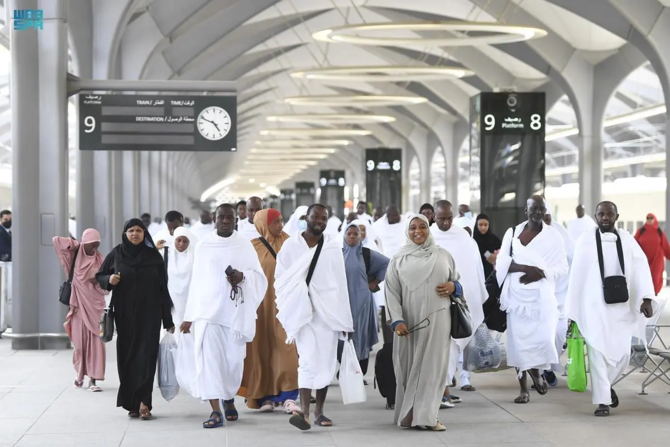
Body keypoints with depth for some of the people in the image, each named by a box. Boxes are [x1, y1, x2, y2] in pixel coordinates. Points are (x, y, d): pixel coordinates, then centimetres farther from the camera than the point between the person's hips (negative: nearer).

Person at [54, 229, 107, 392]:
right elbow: (57, 241, -8)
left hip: (95, 304, 0)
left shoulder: (99, 259, 2)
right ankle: (80, 374, 25)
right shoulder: (75, 255, 0)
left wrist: (99, 282, -15)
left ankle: (93, 379, -7)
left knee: (95, 340, -7)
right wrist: (76, 244, -4)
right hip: (80, 303, 0)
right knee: (80, 340, 5)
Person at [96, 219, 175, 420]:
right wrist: (109, 280, -16)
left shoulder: (154, 256, 1)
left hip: (149, 314, -1)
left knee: (146, 356, -8)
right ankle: (132, 403, 12)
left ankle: (143, 403, -11)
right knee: (127, 356, 3)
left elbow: (162, 288, 2)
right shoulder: (116, 254, 2)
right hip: (125, 314, 1)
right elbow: (99, 276, 9)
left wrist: (168, 319, -1)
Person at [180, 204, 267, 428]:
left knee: (233, 359, 4)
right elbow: (197, 281, 8)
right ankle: (215, 411, -12)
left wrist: (243, 277, -18)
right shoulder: (203, 245, 5)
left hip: (235, 311, 0)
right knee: (208, 357, -12)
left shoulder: (245, 246, 4)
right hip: (208, 310, 0)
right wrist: (189, 315, 8)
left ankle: (229, 399, 32)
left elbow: (260, 276, 4)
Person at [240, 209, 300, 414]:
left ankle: (288, 397, -8)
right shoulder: (252, 248, 1)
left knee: (285, 348, -7)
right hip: (261, 304, -1)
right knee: (262, 349, 3)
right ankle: (265, 397, 10)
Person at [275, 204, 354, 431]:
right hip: (303, 311, -2)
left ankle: (319, 411, 15)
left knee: (326, 362, 5)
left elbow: (341, 282, 5)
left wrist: (344, 319, 4)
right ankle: (305, 412, -19)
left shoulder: (334, 246, 4)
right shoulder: (291, 245, 0)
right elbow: (280, 278, 3)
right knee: (308, 359, -14)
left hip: (328, 310, 2)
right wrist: (287, 309, -4)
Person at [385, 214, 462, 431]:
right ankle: (409, 414, 5)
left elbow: (457, 281, 18)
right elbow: (392, 292, -1)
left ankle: (427, 415, -3)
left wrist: (453, 287, -7)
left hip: (437, 319, 0)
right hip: (409, 321, 0)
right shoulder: (398, 260, 6)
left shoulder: (443, 255, 11)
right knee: (409, 365, 1)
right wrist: (397, 320, -13)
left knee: (432, 365, -4)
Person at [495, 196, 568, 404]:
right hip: (517, 295, 1)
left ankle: (536, 372, 19)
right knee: (519, 341, 0)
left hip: (542, 297, -1)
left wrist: (540, 274, -17)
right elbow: (502, 262, -1)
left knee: (543, 339, -12)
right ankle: (523, 389, 11)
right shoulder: (512, 233, 6)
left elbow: (562, 267, 0)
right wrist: (526, 268, -17)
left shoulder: (553, 236, 3)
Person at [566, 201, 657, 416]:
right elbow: (576, 275, 1)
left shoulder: (627, 239, 4)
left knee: (622, 353, 4)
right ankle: (602, 401, 2)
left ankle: (606, 384, 33)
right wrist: (572, 310, 0)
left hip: (621, 307, 2)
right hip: (594, 306, -2)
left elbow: (641, 268, -3)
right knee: (597, 353, -5)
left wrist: (646, 298, -16)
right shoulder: (586, 240, -1)